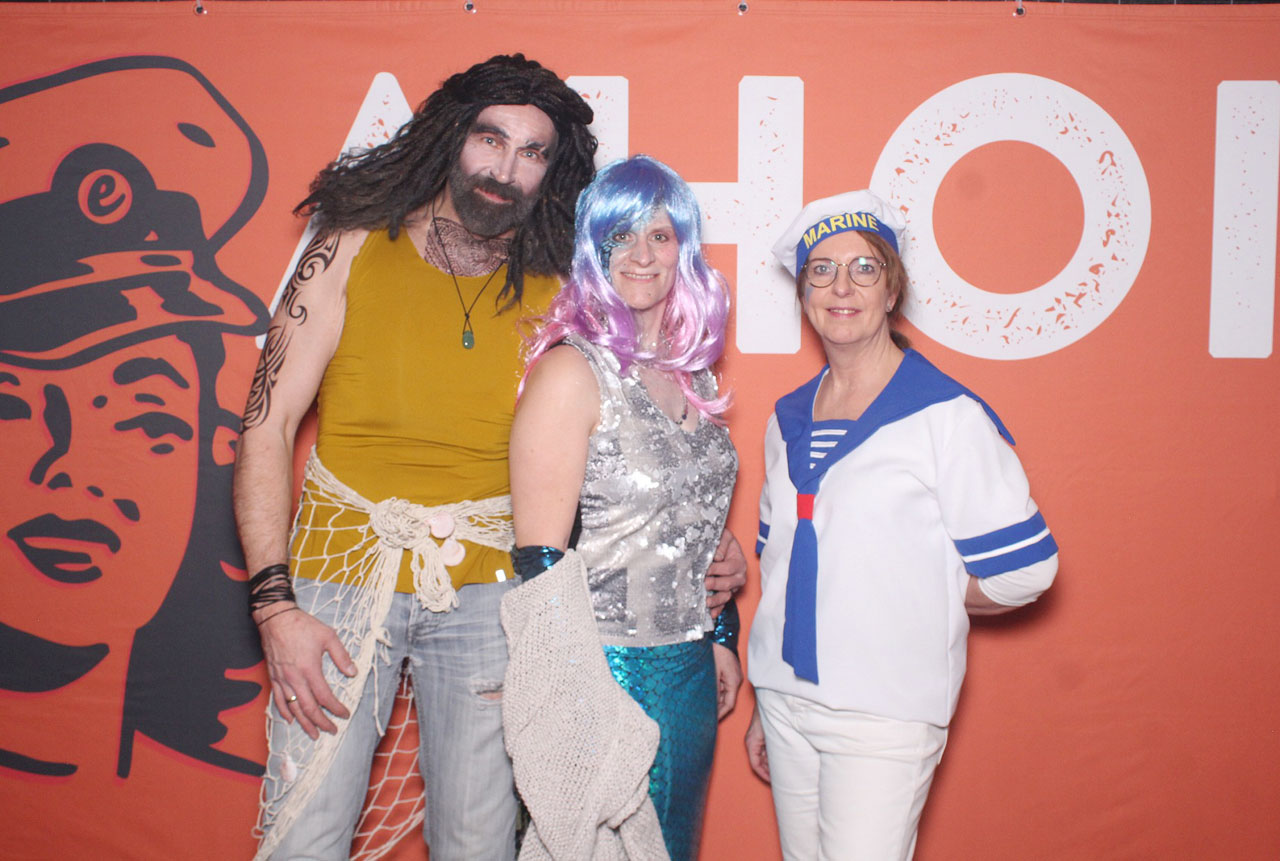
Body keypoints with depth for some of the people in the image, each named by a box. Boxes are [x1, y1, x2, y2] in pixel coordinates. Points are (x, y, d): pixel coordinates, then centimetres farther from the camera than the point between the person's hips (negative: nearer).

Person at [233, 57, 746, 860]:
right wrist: (276, 604, -12)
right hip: (344, 575, -1)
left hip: (485, 589, 1)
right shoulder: (353, 252, -1)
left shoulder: (554, 296, 2)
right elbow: (268, 427, -4)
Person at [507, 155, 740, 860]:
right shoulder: (573, 371, -14)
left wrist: (720, 638, 17)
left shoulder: (693, 376, 8)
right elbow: (540, 559, -17)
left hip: (691, 669, 7)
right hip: (606, 669, -7)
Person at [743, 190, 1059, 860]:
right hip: (786, 700, 6)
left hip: (885, 712, -5)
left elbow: (1022, 569, -10)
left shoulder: (947, 416, -9)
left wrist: (906, 600, -1)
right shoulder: (787, 422, 10)